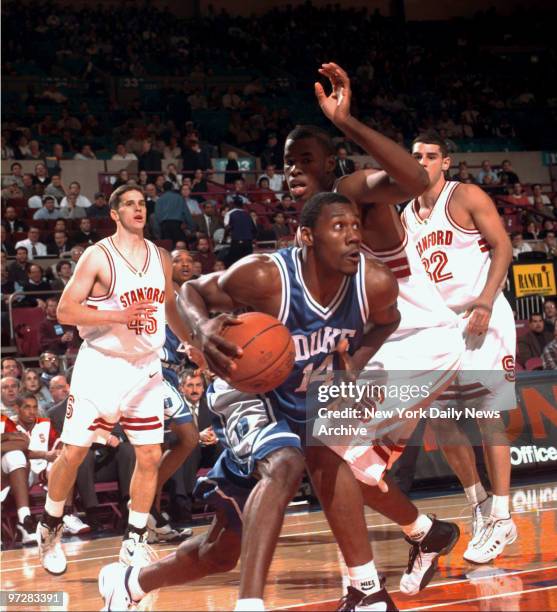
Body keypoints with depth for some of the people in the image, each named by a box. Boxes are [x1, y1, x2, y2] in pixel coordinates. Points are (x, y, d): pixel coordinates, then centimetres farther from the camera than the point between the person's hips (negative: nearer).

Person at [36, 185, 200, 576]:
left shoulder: (161, 258, 6)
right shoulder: (98, 257, -10)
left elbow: (170, 309, 21)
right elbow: (65, 311, -15)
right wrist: (119, 315, -25)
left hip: (146, 368, 5)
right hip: (101, 366, -4)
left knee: (151, 457, 0)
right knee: (74, 453, -1)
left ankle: (134, 542, 11)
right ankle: (50, 528, 20)